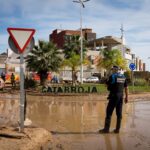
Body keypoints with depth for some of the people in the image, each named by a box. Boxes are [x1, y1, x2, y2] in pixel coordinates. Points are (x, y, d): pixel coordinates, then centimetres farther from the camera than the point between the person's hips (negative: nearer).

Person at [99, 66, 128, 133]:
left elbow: (107, 85, -2)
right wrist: (126, 97, 15)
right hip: (121, 96, 6)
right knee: (119, 113, 9)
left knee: (109, 112, -1)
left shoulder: (112, 76, -8)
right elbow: (126, 88, 10)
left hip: (114, 96, -6)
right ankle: (117, 129, 12)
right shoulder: (123, 77, 9)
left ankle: (106, 128, 0)